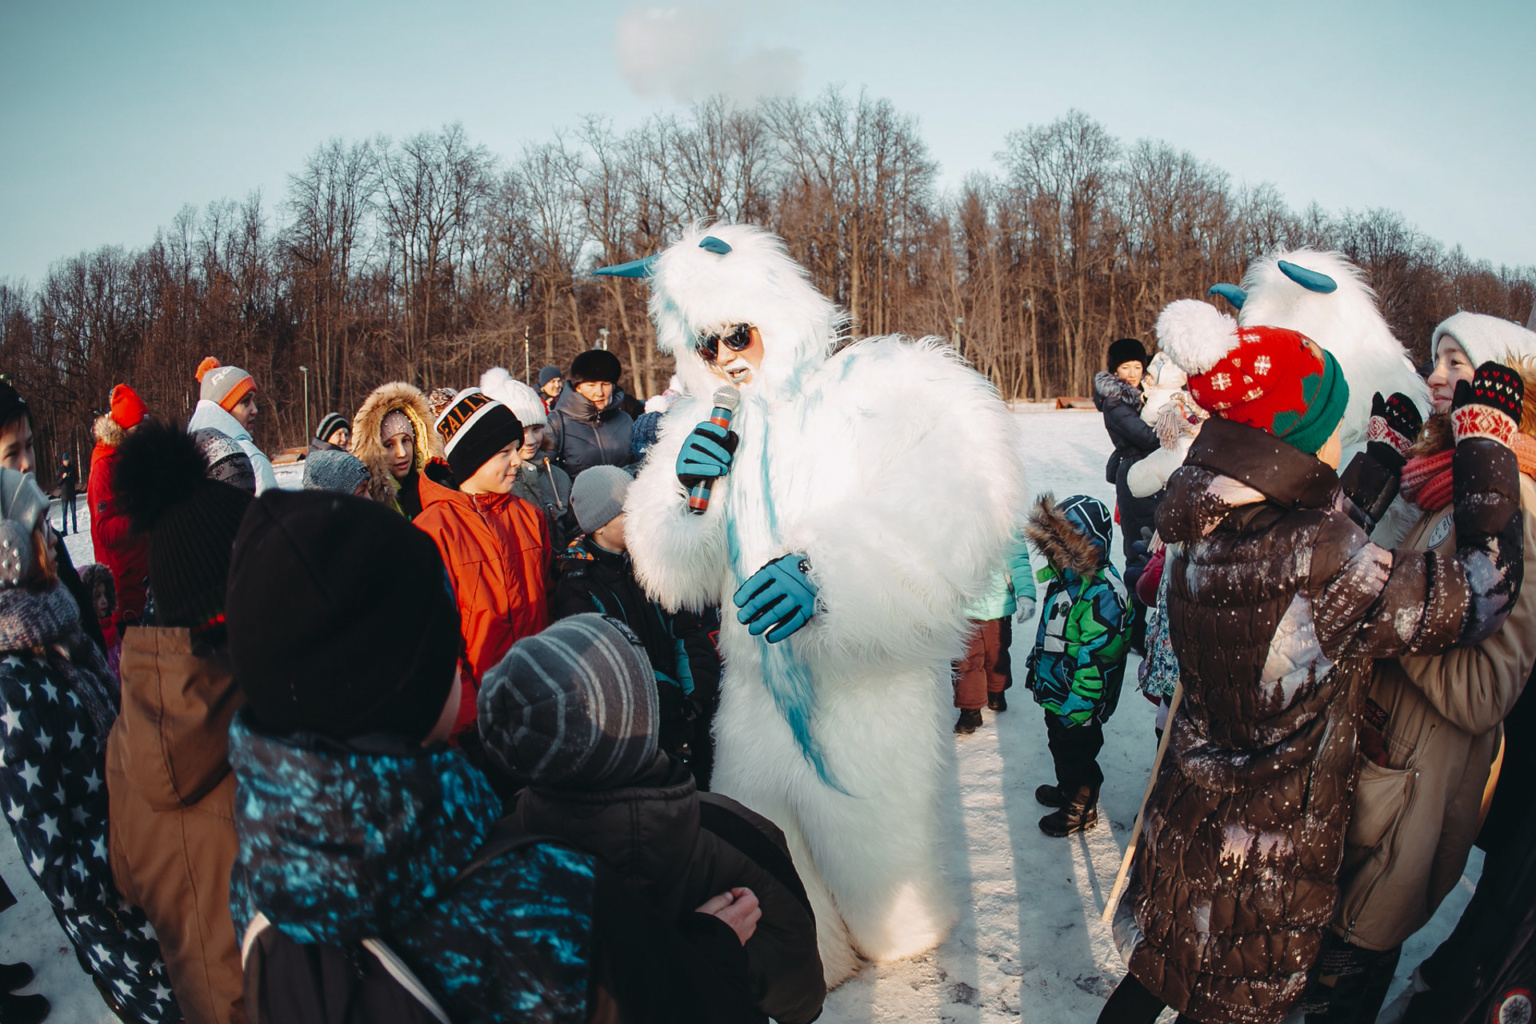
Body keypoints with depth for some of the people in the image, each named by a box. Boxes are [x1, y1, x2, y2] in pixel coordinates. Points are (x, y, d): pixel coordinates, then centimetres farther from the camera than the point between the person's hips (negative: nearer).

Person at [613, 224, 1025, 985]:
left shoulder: (876, 387, -13)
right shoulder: (707, 427, 7)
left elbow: (951, 507, -32)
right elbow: (677, 578, 9)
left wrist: (829, 571, -45)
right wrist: (686, 494, -11)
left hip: (871, 688, -5)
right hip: (761, 687, 5)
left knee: (869, 847, 14)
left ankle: (898, 937, 49)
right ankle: (808, 961, 46)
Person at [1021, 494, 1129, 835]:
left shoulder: (1104, 596, -32)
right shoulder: (1065, 579, -1)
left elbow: (1096, 660, -29)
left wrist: (1076, 708, -24)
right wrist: (1036, 668, 23)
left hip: (1079, 704, -9)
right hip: (1054, 692, 9)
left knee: (1077, 754, 12)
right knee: (1060, 747, 27)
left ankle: (1082, 810, 34)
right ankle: (1067, 790, 50)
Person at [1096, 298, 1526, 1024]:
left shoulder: (1200, 530, -10)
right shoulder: (1322, 563, -32)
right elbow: (1481, 592, -18)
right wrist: (1485, 436, -9)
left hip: (1181, 824, 6)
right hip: (1266, 871, -6)